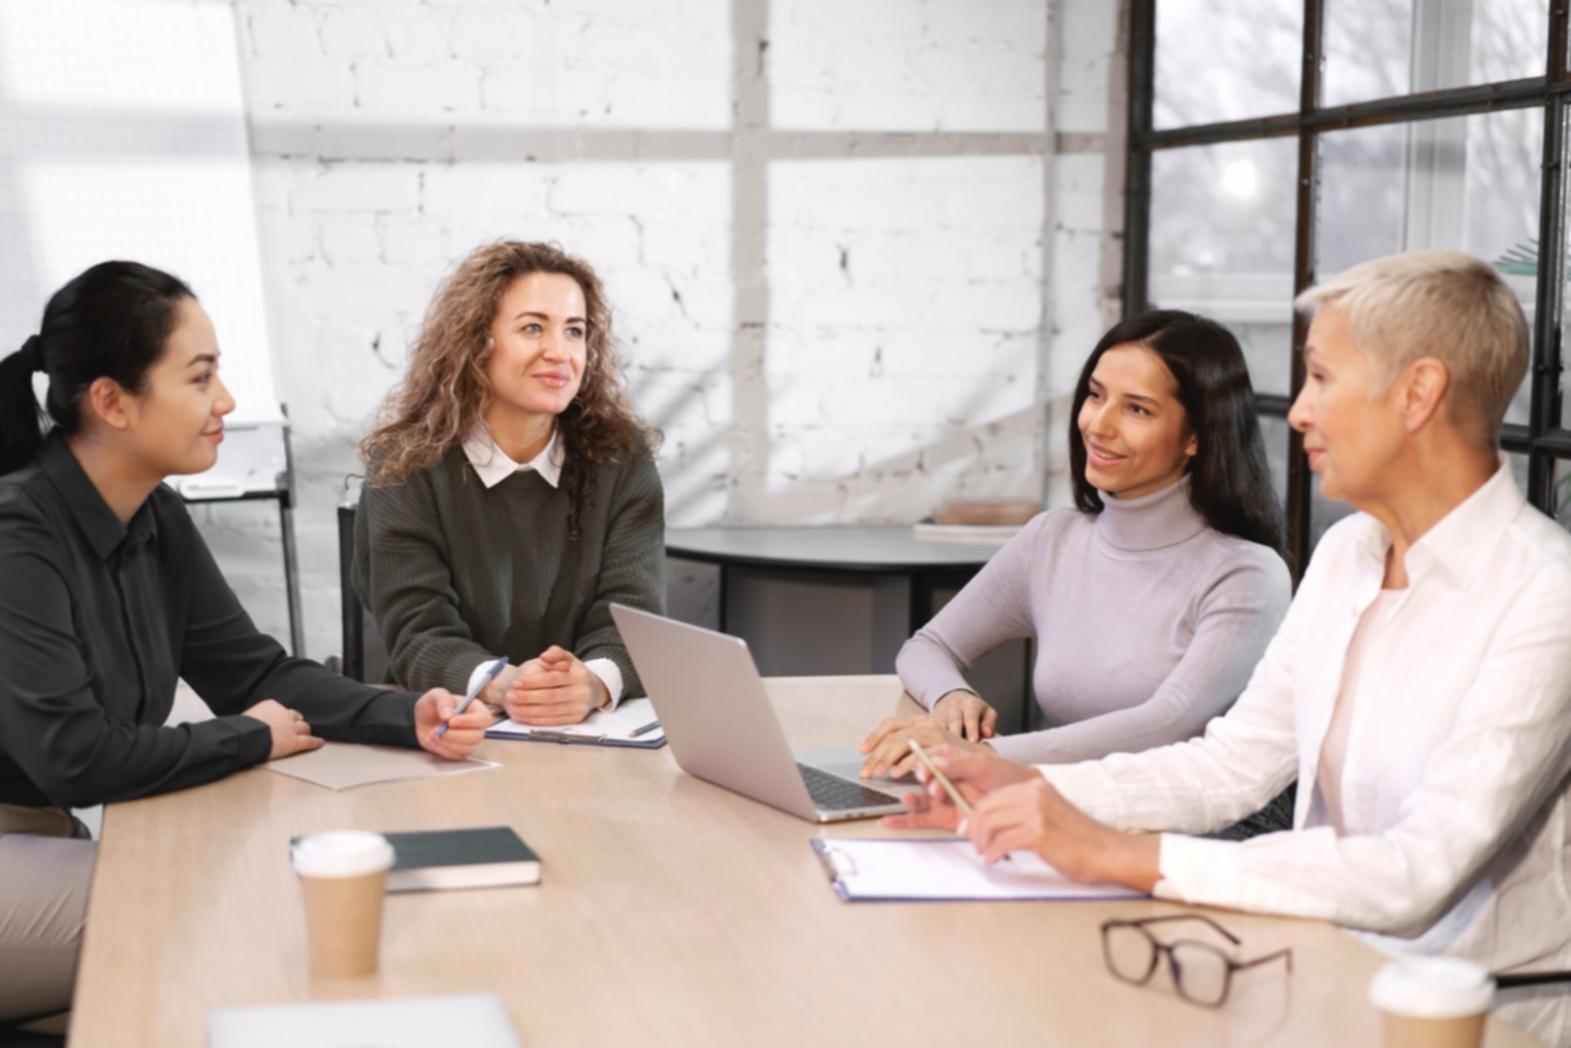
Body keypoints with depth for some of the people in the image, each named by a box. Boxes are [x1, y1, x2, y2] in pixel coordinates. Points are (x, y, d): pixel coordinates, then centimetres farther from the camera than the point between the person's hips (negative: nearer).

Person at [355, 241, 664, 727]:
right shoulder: (404, 464, -3)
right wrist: (501, 687, -32)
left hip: (593, 732, 1)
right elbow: (419, 635, -11)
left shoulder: (622, 456, 2)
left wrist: (592, 685, -30)